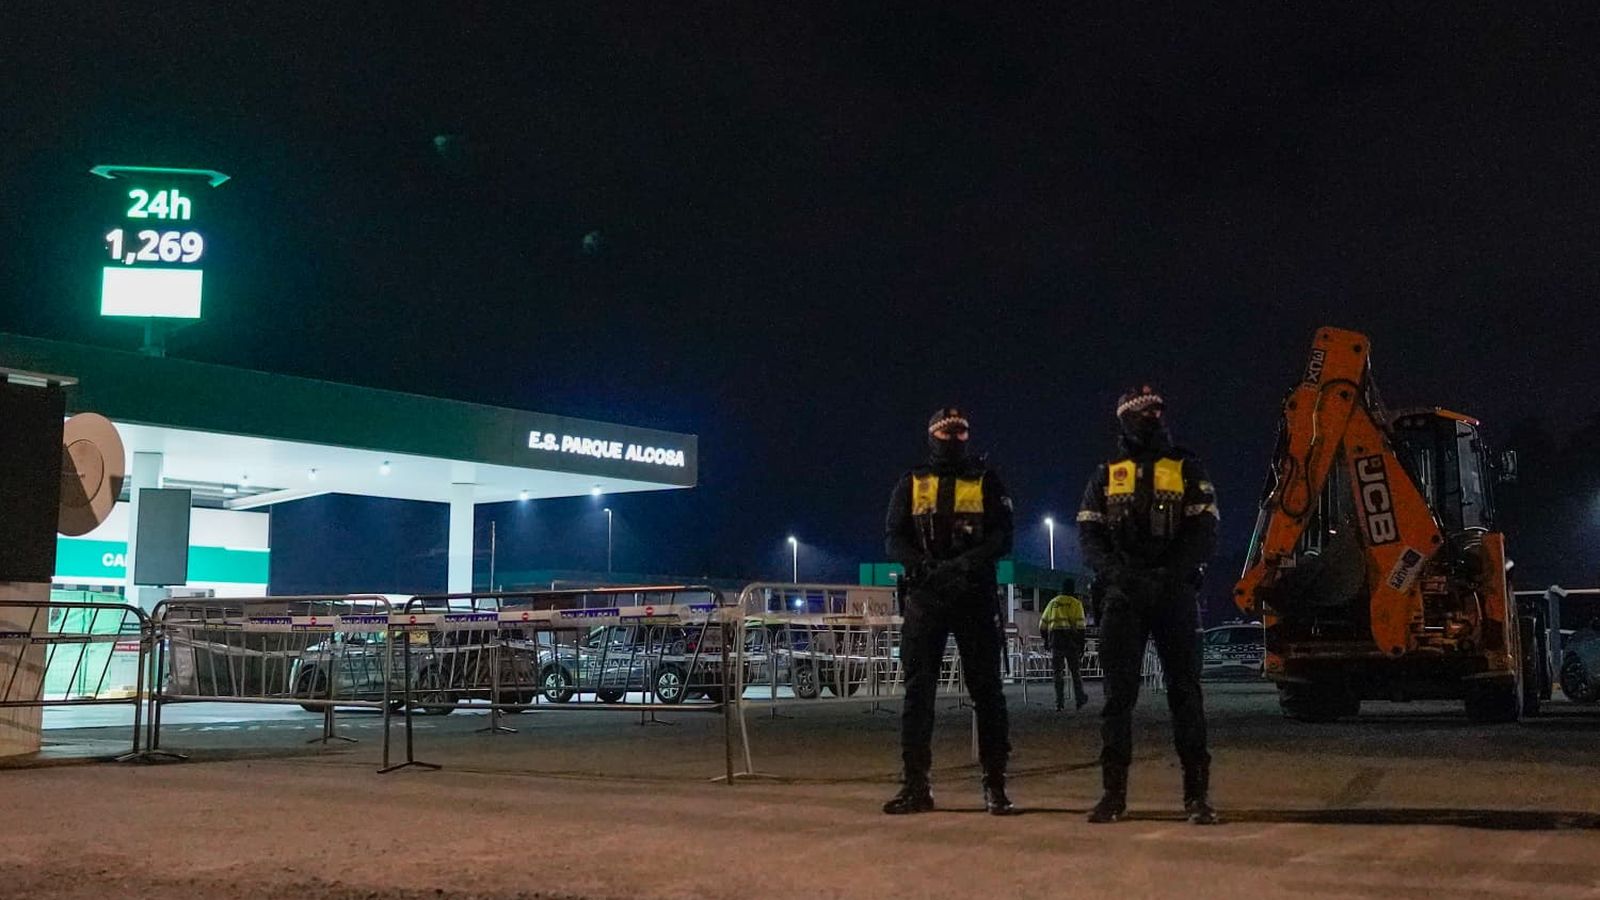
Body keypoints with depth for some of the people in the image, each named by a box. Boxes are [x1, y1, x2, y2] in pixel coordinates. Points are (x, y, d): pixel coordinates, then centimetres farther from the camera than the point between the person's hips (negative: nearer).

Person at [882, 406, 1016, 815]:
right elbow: (894, 539, 4)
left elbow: (1002, 537, 0)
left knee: (986, 688, -1)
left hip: (976, 596, -1)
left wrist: (969, 562, -18)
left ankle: (995, 784, 4)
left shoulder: (986, 481, 9)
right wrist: (924, 565, -15)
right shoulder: (912, 483, 12)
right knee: (918, 689, 0)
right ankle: (916, 785, 5)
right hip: (925, 597, 1)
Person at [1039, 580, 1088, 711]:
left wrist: (1045, 639, 28)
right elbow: (1080, 625, -7)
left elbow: (1043, 623, 17)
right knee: (1076, 671, 13)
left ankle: (1060, 703, 0)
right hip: (1071, 640, -2)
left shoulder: (1053, 602, 14)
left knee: (1058, 673, 5)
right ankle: (1079, 699, 19)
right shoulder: (1076, 603, 1)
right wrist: (1081, 644, -3)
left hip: (1055, 640, 2)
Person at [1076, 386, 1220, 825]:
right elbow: (1089, 534, 5)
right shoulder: (1106, 474, 13)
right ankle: (1114, 792, 5)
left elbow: (1204, 533, -1)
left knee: (1184, 690, 0)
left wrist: (1169, 575, -16)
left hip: (1176, 594, -1)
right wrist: (1114, 573, -13)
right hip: (1123, 596, 1)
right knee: (1118, 693, 0)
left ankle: (1197, 793, 4)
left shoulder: (1187, 469, 7)